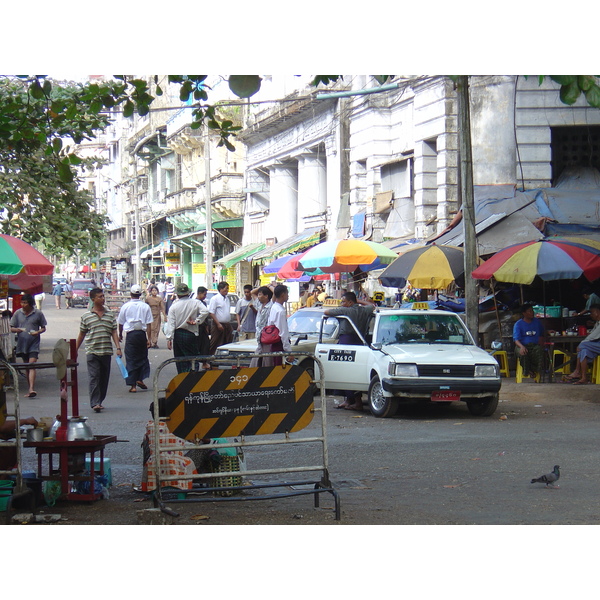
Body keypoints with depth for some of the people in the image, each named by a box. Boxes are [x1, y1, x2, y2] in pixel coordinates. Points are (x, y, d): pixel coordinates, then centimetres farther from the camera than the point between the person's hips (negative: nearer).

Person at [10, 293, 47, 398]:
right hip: (22, 344, 4)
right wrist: (17, 330, -14)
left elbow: (43, 328, 6)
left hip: (34, 344, -4)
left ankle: (31, 389, -24)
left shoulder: (38, 313, -1)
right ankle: (31, 389, 20)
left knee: (32, 365, -15)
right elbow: (12, 328, 9)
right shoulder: (17, 313, 5)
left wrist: (38, 332, -15)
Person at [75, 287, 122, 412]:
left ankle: (99, 401, 20)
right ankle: (95, 403, -13)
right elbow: (82, 334, 9)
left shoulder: (110, 315, 9)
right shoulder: (86, 316, 2)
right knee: (94, 377, -10)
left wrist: (118, 347, -3)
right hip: (92, 352, -3)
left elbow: (114, 332, 8)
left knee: (104, 378, 8)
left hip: (106, 352, 3)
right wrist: (75, 350, 10)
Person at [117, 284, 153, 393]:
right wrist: (149, 338, 1)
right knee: (143, 357, 16)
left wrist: (120, 334, 25)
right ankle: (140, 379, 7)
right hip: (142, 334, 1)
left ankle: (132, 385, 1)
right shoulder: (145, 306, 0)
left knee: (131, 359, 3)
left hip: (131, 334, -1)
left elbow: (120, 323, 9)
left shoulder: (125, 306, 0)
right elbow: (149, 324, -2)